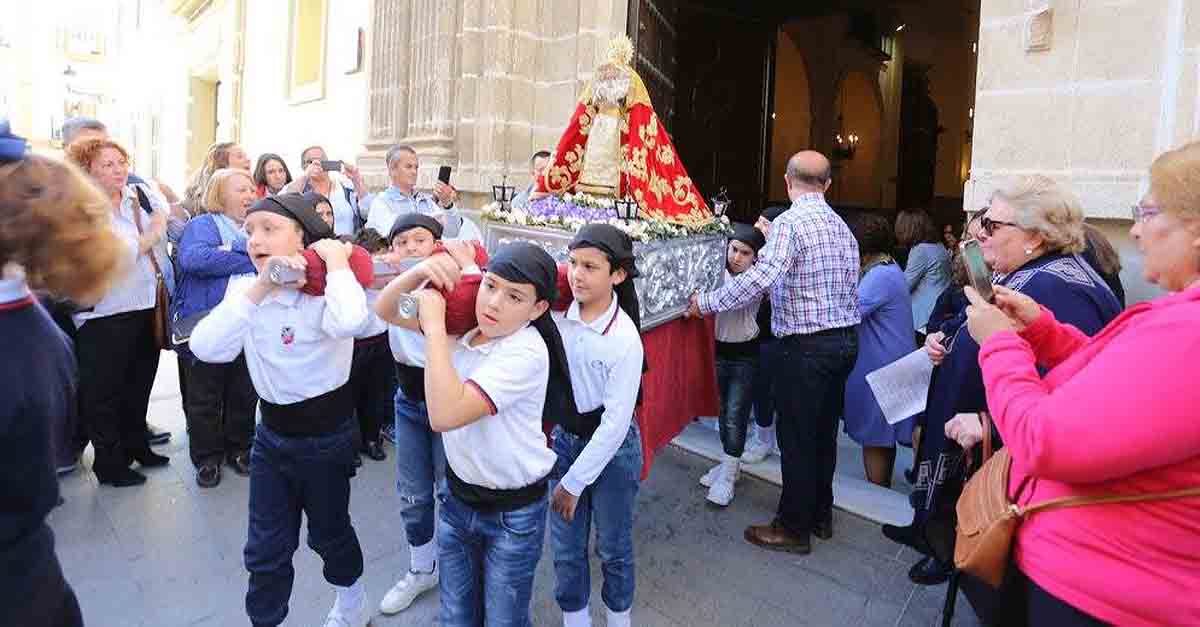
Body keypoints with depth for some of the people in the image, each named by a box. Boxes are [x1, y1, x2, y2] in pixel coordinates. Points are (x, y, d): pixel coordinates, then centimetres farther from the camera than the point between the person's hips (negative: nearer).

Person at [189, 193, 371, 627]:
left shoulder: (325, 290, -18)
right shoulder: (245, 289, -2)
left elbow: (348, 322, -43)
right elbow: (206, 348, -17)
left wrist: (336, 257, -27)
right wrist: (259, 288, -25)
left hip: (326, 435, -4)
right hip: (271, 434, 4)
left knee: (328, 531, 19)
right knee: (265, 550, 13)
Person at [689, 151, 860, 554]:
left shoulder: (790, 222, -15)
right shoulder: (841, 226, 11)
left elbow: (761, 276, -27)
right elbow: (850, 287, 10)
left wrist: (707, 302, -20)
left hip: (805, 347, -8)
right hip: (844, 339, 9)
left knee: (796, 437, 3)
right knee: (824, 431, 19)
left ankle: (794, 528, 16)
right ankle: (820, 515, 34)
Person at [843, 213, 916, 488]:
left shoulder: (880, 275, -20)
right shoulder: (889, 268, 13)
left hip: (879, 369, -10)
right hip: (887, 365, 10)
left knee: (875, 437, 2)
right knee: (884, 437, 19)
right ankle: (884, 486, 32)